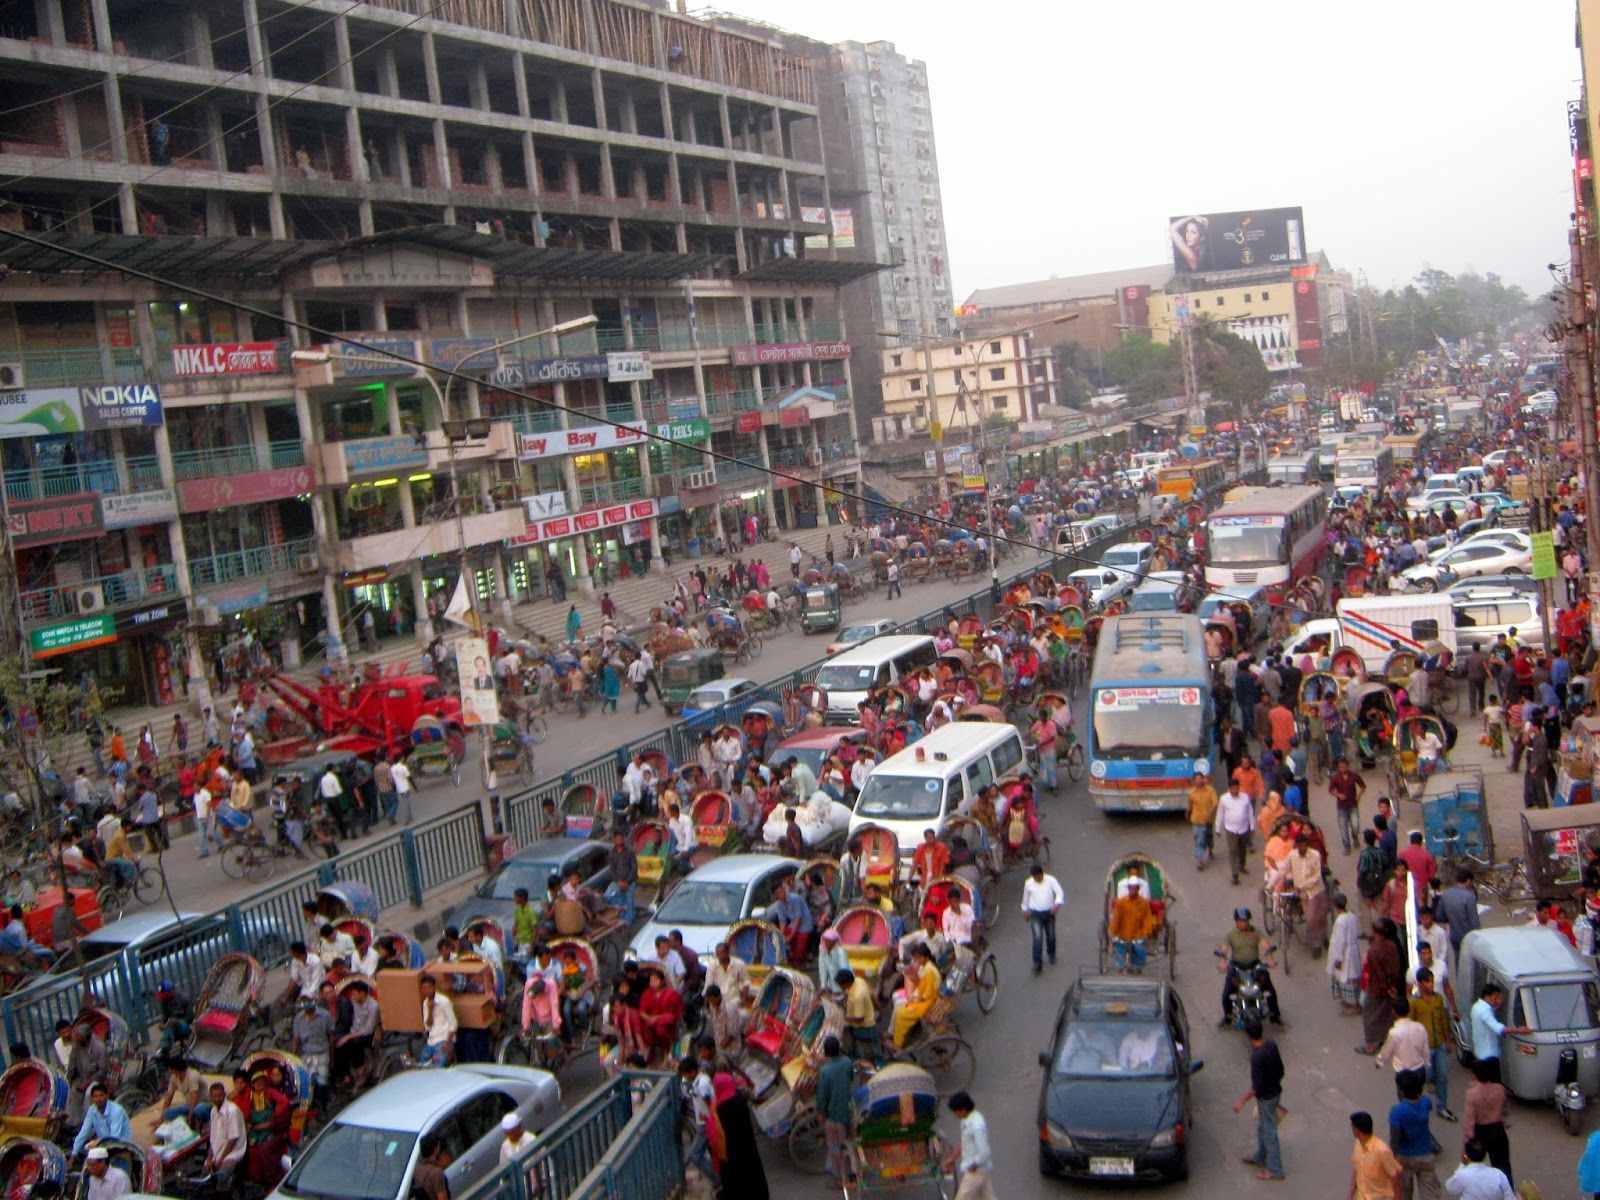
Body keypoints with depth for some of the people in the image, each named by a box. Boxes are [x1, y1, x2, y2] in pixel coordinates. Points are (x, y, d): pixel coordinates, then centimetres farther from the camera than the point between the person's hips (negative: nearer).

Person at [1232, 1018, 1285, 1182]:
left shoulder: (1257, 1056, -31)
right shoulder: (1271, 1044, -7)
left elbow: (1257, 1086, -28)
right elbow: (1280, 1070, 6)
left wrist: (1242, 1101, -21)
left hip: (1266, 1096, -8)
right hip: (1275, 1091, 8)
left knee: (1269, 1131, 7)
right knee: (1262, 1127, 25)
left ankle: (1275, 1169, 19)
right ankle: (1260, 1157, 42)